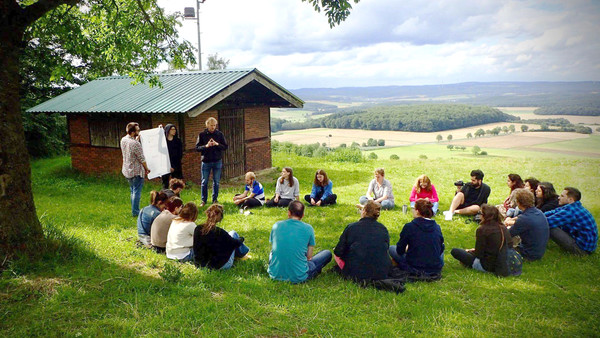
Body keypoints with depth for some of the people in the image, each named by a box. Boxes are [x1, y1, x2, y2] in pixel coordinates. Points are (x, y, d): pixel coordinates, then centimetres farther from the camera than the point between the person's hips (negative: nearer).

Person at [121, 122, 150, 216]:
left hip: (126, 170, 8)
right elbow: (141, 159, -16)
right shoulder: (135, 144, -24)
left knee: (132, 191, 20)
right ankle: (135, 212, 7)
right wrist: (146, 168, -2)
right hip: (136, 171, -8)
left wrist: (137, 138, 13)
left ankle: (134, 210, 29)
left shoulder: (123, 140, 0)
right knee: (137, 192, 2)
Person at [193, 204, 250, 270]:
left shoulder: (198, 229, -12)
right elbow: (235, 243, -9)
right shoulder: (219, 232, -27)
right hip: (220, 266, -5)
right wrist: (241, 239, 16)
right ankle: (242, 251, 35)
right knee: (233, 233, 11)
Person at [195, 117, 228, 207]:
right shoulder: (202, 135, -1)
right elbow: (197, 148, -4)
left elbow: (225, 147, 1)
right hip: (206, 161, -1)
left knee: (216, 182, 8)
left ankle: (215, 199, 21)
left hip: (217, 161, 1)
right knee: (204, 182, 5)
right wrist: (206, 146, -20)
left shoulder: (220, 134, 2)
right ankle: (203, 200, 16)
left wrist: (217, 144, -17)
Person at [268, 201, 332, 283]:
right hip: (298, 277, -1)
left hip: (275, 275, 1)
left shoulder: (277, 225, -2)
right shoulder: (308, 228, -8)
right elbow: (309, 256, -2)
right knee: (327, 253, 16)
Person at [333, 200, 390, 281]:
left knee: (336, 254, 18)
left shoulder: (351, 227, -9)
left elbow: (339, 252, -6)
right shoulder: (383, 229, 1)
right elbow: (385, 250, 13)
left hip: (357, 274, -4)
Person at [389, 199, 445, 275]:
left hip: (415, 269, -4)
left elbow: (400, 250, -5)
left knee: (391, 248, 15)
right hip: (436, 270, 4)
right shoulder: (437, 227, -2)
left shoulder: (409, 227, -14)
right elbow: (440, 249, 10)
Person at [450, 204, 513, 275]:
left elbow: (478, 254, -18)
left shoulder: (482, 230, -19)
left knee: (454, 251, -4)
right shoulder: (503, 227, -1)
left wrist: (469, 251, 6)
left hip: (488, 267, -7)